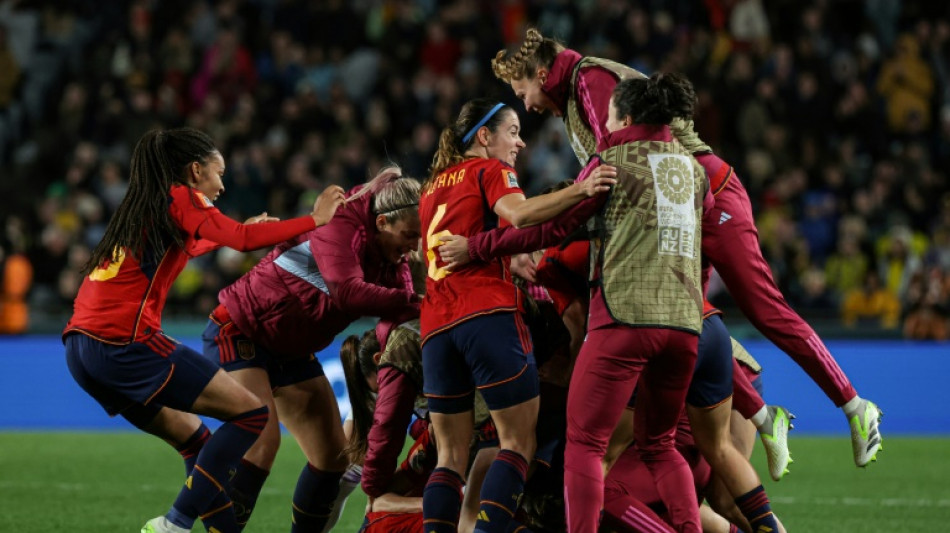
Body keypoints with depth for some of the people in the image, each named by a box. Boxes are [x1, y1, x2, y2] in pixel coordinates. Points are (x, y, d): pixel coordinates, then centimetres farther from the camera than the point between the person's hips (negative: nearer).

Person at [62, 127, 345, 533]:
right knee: (251, 412, -5)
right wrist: (315, 219, -5)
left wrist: (238, 234, 55)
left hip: (83, 347, 9)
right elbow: (243, 239, -13)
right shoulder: (179, 198, 0)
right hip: (126, 342, -9)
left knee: (193, 439, 20)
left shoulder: (141, 207, 24)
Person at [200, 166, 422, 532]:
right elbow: (348, 292, -42)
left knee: (333, 455, 4)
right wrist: (416, 303, -46)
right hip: (238, 333, -9)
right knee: (261, 442, -24)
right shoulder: (341, 227, -26)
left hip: (293, 351, 9)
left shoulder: (393, 262, -2)